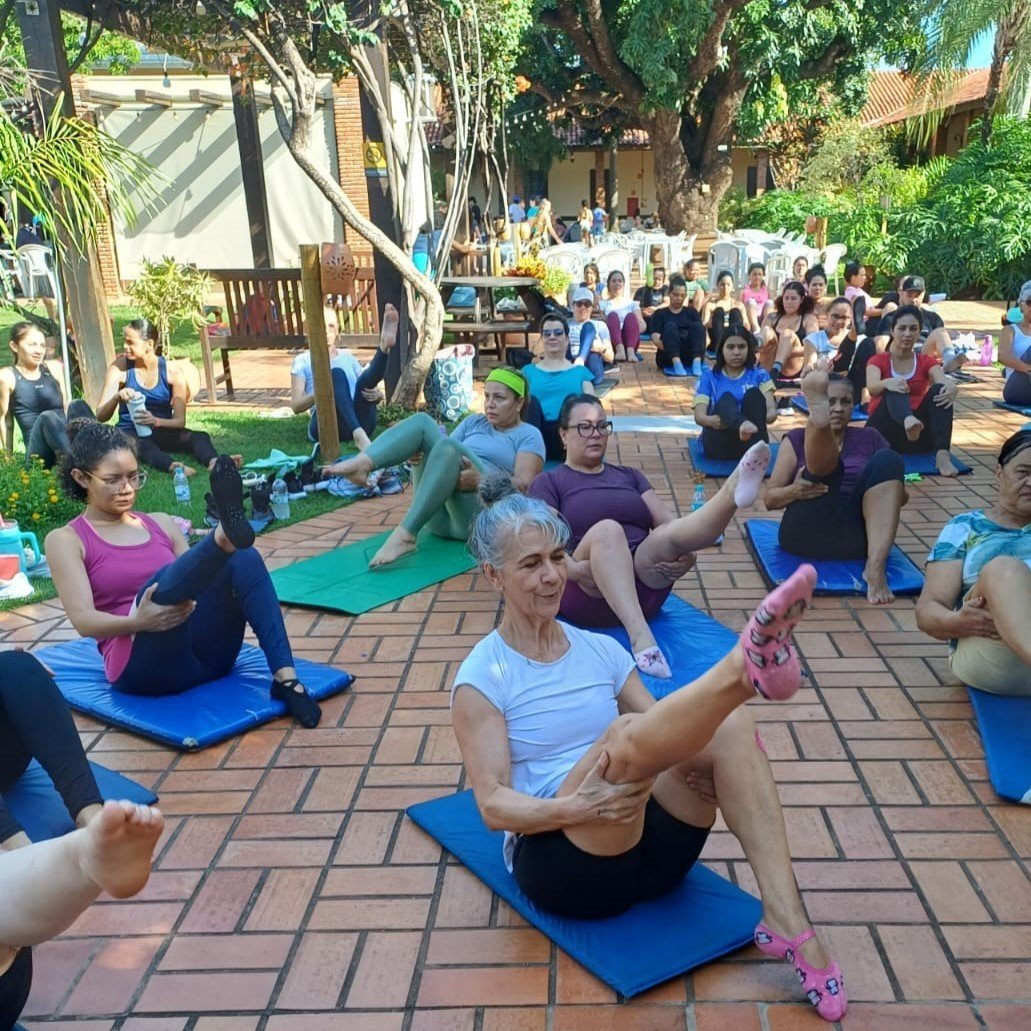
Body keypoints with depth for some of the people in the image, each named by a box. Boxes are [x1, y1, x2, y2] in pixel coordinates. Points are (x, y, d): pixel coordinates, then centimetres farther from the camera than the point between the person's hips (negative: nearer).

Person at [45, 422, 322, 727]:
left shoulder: (161, 523, 20)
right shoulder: (66, 540, 7)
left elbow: (195, 579, 14)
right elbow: (83, 620, -7)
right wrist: (137, 622, -28)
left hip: (204, 651, 4)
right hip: (142, 664, -4)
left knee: (244, 559, -22)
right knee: (162, 583, -33)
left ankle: (285, 678, -34)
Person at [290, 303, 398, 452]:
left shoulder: (348, 356, 25)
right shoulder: (303, 361, 15)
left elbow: (378, 395, 20)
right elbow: (296, 405, 4)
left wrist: (376, 395, -6)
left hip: (358, 422, 3)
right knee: (336, 373, -30)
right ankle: (358, 436, -54)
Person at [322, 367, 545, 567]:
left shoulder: (529, 435, 9)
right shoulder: (473, 422, 26)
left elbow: (525, 485, -8)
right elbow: (442, 461, 19)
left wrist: (481, 481, -25)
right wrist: (415, 454, -5)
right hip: (440, 515, 6)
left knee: (448, 446, -31)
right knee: (422, 421, -7)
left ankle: (405, 535, -40)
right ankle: (361, 464, -32)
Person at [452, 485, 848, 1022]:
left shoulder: (601, 649, 12)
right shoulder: (482, 676, -5)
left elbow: (664, 732, 10)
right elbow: (493, 804, -11)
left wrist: (697, 765, -14)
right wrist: (577, 807, -30)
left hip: (645, 837, 5)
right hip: (560, 857, -5)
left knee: (728, 725, -22)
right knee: (625, 734, -33)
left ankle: (785, 919, -28)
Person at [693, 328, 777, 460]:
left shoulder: (758, 374, 14)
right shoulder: (709, 376, 12)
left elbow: (772, 411, 0)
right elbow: (699, 415, -2)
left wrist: (759, 418, -24)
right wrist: (711, 420, -26)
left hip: (748, 444, 1)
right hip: (717, 443, -1)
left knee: (753, 394, -22)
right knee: (726, 398, -27)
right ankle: (744, 425, -64)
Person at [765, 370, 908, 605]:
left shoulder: (869, 438, 23)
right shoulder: (797, 439, 18)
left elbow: (901, 497, 20)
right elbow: (770, 499, 12)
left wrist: (889, 492, -5)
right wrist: (794, 491, -12)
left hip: (856, 536, 2)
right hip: (808, 535, -1)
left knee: (887, 459, -21)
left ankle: (875, 566, -36)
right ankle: (818, 421, -61)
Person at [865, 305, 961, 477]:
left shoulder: (926, 362, 14)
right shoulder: (878, 361, 8)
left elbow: (944, 381, -9)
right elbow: (871, 387, -15)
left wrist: (952, 387, -35)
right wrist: (887, 383, -40)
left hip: (918, 437, 2)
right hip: (883, 434, -2)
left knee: (940, 390, -24)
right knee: (895, 388, -28)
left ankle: (942, 454, -45)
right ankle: (909, 421, -65)